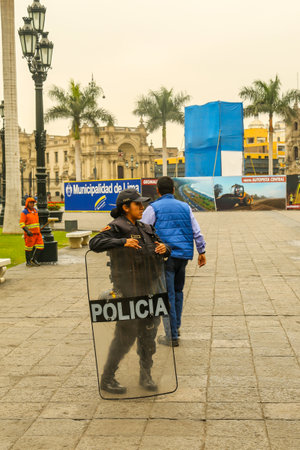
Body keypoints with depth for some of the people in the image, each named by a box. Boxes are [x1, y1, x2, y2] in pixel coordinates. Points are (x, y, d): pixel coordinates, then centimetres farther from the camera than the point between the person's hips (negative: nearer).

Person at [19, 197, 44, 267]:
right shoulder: (24, 212, -9)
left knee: (40, 246, -2)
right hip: (29, 233, -6)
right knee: (29, 247, 1)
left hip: (37, 232, 6)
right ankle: (28, 262, 15)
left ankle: (34, 259, 11)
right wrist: (27, 231, -28)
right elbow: (21, 223, -16)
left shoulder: (35, 210, 12)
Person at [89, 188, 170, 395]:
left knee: (149, 335, 12)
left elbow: (165, 252, 24)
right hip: (128, 292, -7)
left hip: (149, 292, 7)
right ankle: (107, 378, 11)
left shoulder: (146, 229, 16)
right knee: (126, 336, -4)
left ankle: (146, 375, 26)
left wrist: (165, 248, -1)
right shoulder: (117, 228, -7)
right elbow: (95, 243, -22)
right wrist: (123, 242, -29)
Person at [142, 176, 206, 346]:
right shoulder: (185, 207, 12)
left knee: (167, 295, -2)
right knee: (178, 291, 21)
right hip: (183, 255, 5)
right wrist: (202, 252, 20)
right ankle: (176, 327, 29)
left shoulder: (154, 208, -1)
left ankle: (172, 336, -1)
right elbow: (197, 232, 13)